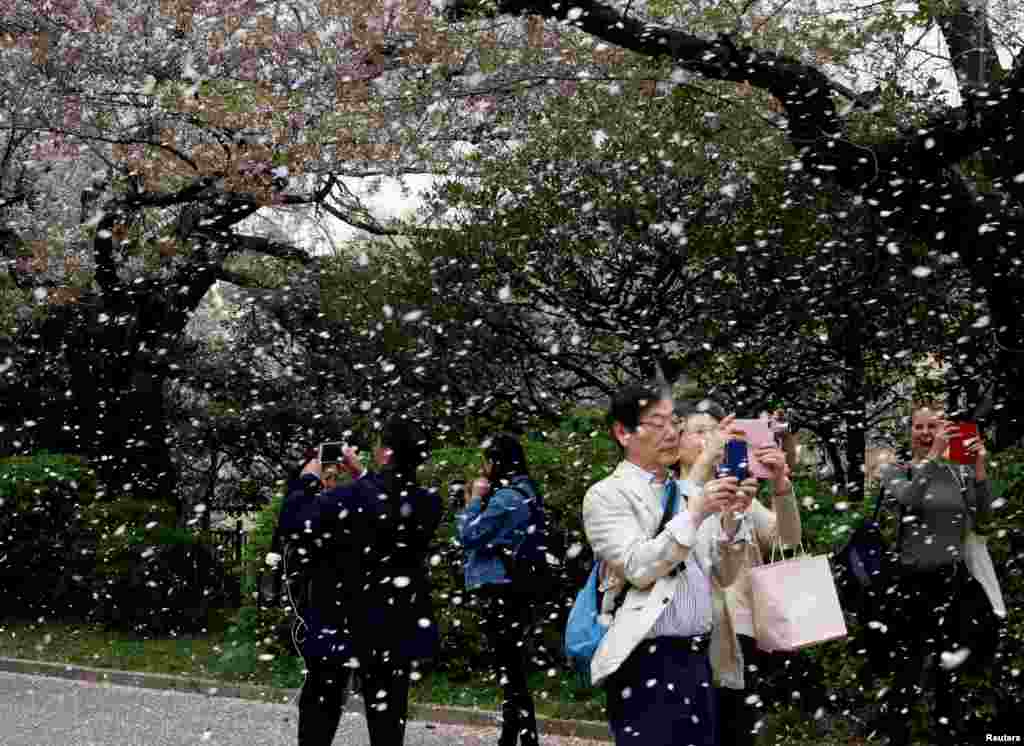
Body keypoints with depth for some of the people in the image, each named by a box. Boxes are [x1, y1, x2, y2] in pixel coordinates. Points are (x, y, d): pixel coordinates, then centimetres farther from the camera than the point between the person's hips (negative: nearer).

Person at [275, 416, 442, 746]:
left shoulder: (351, 498, -19)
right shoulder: (428, 503, -6)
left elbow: (292, 524, -12)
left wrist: (309, 480, 2)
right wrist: (361, 476, 18)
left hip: (339, 621, -3)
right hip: (396, 627, 3)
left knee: (321, 707, 14)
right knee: (387, 713, 9)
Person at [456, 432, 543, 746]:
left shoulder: (506, 497, -15)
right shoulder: (522, 492, 16)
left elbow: (469, 536, -12)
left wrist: (474, 501, -1)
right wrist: (477, 502, 14)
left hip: (500, 593, -10)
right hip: (510, 591, 10)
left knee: (510, 672, -8)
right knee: (512, 672, 13)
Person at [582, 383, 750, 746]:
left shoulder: (687, 493, 14)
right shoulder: (606, 495, -3)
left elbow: (723, 576, 11)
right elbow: (638, 568, -16)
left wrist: (731, 516, -3)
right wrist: (695, 514, -17)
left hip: (699, 659, 6)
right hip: (648, 662, -5)